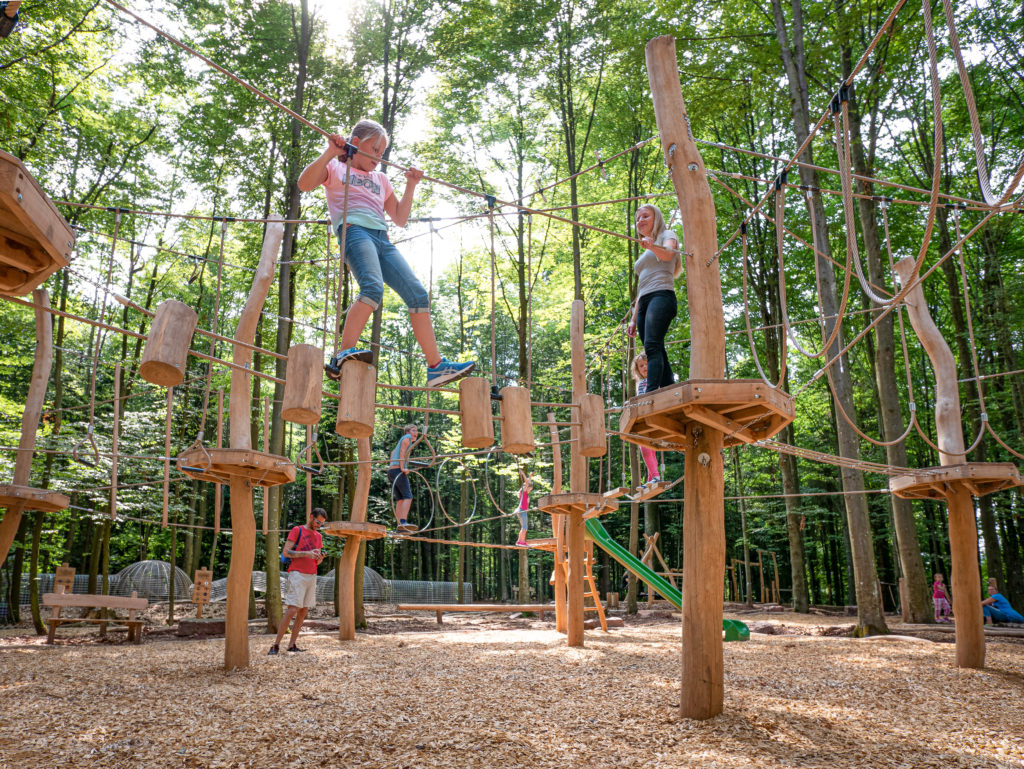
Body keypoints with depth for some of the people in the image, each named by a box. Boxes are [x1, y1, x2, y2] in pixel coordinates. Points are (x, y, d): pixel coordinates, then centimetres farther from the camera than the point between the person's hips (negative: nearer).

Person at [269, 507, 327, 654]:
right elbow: (286, 552, -8)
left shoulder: (319, 536, 18)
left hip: (311, 576, 7)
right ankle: (276, 645, -7)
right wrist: (306, 554, -17)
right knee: (292, 610, -13)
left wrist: (320, 557, -4)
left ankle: (292, 645, 8)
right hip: (297, 574, -7)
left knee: (303, 612, 3)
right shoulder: (296, 530, 0)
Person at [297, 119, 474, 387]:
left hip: (382, 239, 6)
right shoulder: (335, 168, 19)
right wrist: (330, 153, -5)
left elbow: (400, 219, 29)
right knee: (373, 287, -33)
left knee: (417, 293, -9)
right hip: (354, 231, -5)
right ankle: (344, 354, -37)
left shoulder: (380, 179, 33)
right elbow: (304, 184, 0)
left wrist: (410, 185, 22)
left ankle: (436, 366, -10)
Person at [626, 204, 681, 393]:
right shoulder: (644, 255, 32)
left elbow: (668, 253, -13)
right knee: (658, 352, -5)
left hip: (661, 295, -8)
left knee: (652, 346, -25)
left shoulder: (667, 235, 12)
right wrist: (634, 319, 20)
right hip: (644, 303, 8)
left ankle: (651, 392, -38)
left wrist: (653, 246, -36)